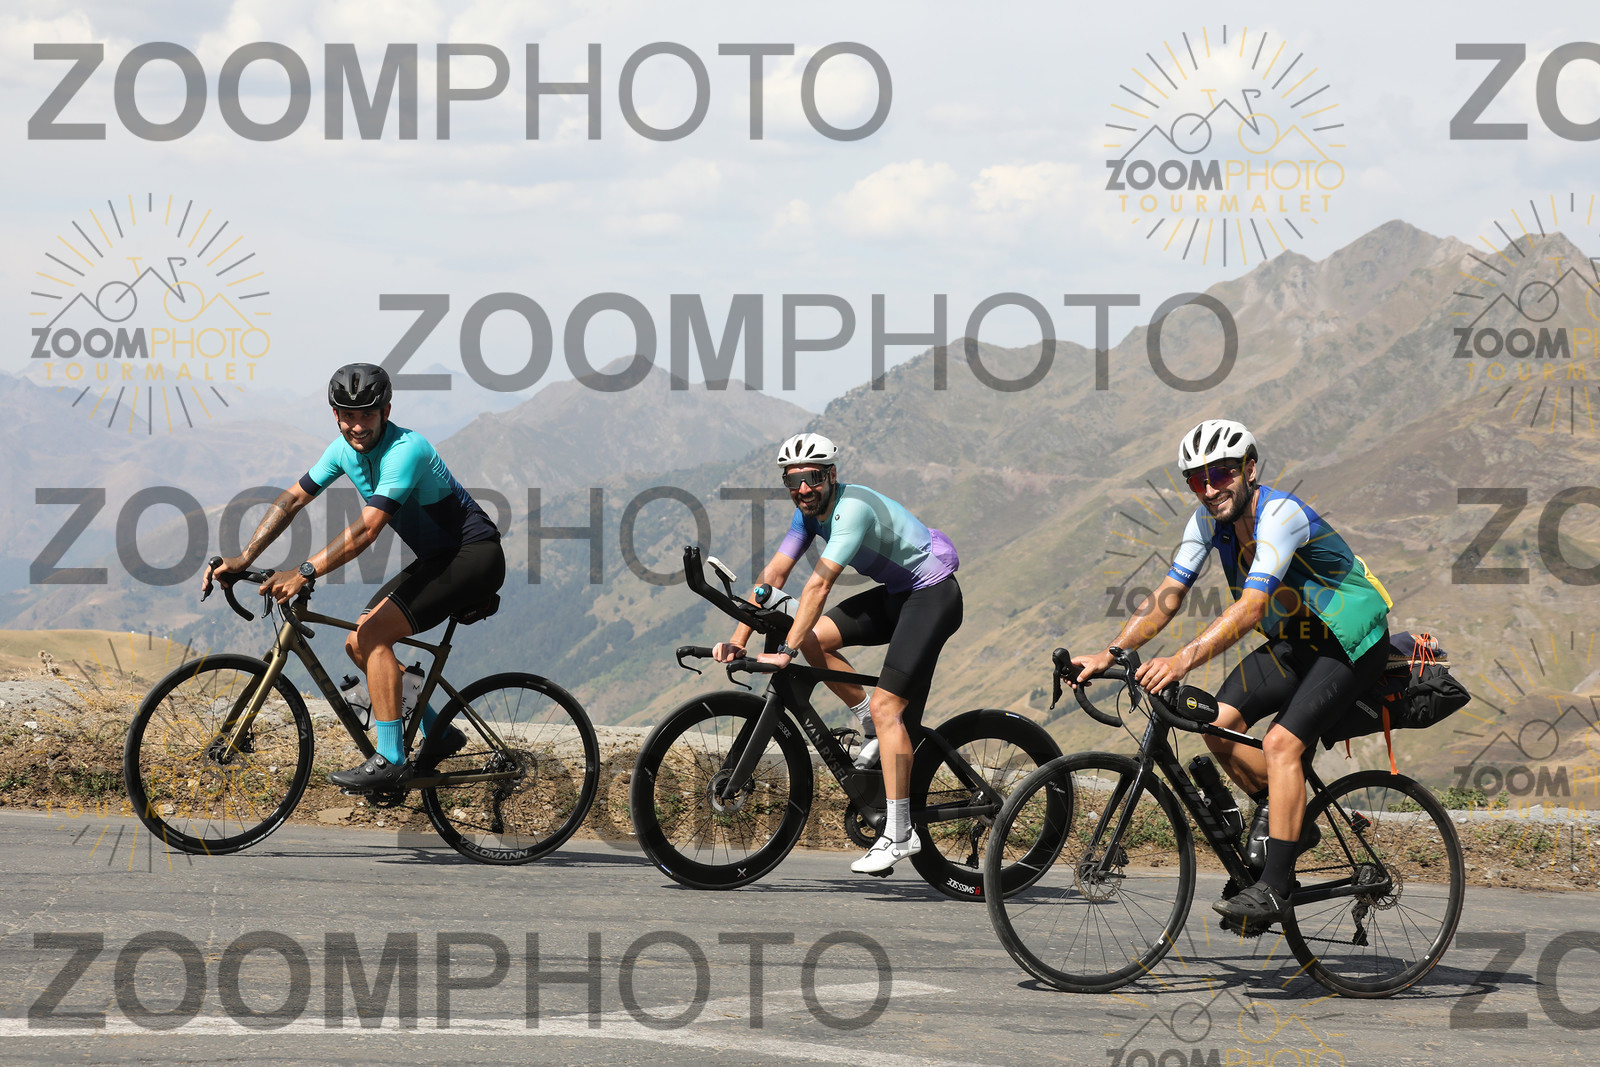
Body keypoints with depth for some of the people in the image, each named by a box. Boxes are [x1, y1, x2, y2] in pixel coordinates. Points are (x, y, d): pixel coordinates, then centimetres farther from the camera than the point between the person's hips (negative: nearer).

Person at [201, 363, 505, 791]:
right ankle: (438, 735, 17)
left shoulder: (405, 450, -27)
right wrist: (243, 558, -5)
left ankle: (390, 762, -19)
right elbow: (292, 499, 5)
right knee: (358, 645, 4)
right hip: (435, 558, 9)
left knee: (373, 635, -21)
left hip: (475, 555, -9)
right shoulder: (346, 449, 0)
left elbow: (366, 531, -35)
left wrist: (303, 573, -41)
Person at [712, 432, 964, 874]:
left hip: (933, 594, -9)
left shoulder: (853, 508, -28)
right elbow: (773, 576, -2)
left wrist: (785, 652, -38)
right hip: (895, 594, 9)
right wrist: (738, 641, -10)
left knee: (886, 706, -18)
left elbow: (819, 585, -34)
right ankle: (879, 728, 10)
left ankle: (899, 834, -18)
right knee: (814, 641, -6)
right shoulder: (811, 510, -1)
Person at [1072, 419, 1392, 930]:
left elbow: (1251, 607, -40)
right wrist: (1110, 654, -21)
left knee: (1281, 743, -22)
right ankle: (1276, 811, 12)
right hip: (1293, 641, 7)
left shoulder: (1280, 514, -29)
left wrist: (1183, 660, -50)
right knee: (1219, 724, -10)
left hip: (1351, 640, -7)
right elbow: (1167, 596, -8)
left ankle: (1272, 888, -18)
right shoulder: (1209, 520, -6)